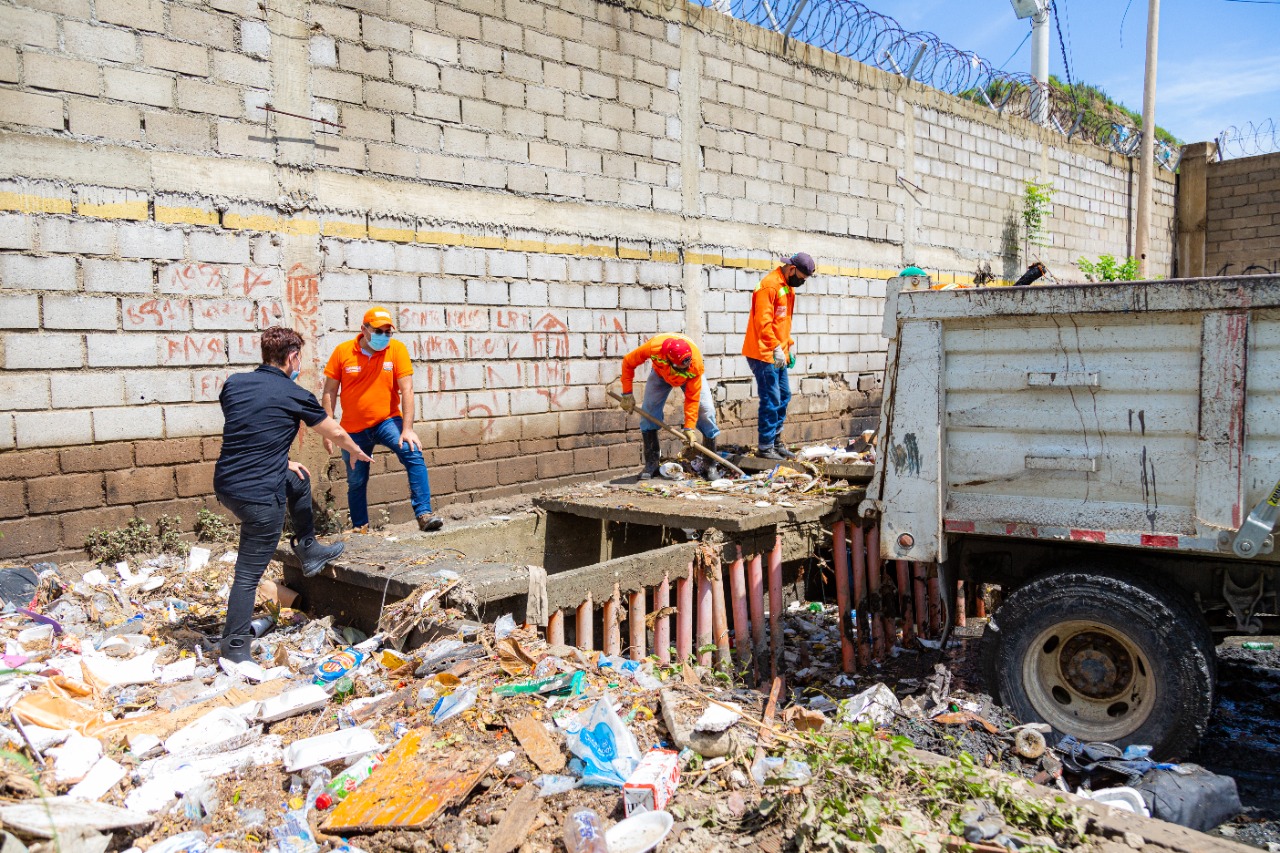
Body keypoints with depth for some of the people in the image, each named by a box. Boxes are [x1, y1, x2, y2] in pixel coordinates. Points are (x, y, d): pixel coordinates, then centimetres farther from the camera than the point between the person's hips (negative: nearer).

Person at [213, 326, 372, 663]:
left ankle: (308, 550, 40)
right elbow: (335, 433, 8)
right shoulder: (295, 396, -8)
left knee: (298, 481, 29)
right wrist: (357, 452, 29)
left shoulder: (233, 383, 5)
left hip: (225, 484, 7)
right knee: (248, 574, 2)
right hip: (259, 496, -7)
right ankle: (235, 648, 9)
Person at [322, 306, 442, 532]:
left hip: (387, 421, -1)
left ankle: (423, 514, -24)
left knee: (414, 455, -25)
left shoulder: (397, 349, -10)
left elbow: (406, 390, -13)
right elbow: (329, 392, -2)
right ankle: (360, 529, 29)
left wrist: (407, 429, -19)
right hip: (354, 428, 1)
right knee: (356, 482, 10)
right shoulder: (343, 351, -7)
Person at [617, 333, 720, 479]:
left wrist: (689, 428, -34)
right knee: (649, 411, -13)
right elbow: (628, 362, -23)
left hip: (689, 378, -1)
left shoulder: (696, 364, -41)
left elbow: (692, 397, -31)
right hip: (661, 373, 1)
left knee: (706, 410, -15)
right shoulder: (653, 347, -42)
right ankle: (651, 464, -3)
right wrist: (627, 394, -23)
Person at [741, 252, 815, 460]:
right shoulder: (770, 286, -15)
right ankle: (765, 447, 0)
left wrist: (790, 345, 14)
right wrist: (776, 348, -24)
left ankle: (776, 443, 22)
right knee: (771, 400, -8)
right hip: (764, 354, -10)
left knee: (784, 396, 13)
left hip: (778, 355, 10)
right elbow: (763, 322, -23)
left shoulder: (788, 288, 16)